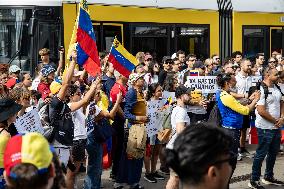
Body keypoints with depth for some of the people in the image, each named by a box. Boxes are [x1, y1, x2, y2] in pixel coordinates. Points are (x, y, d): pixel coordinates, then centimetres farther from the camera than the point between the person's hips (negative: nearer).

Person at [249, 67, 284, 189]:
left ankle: (268, 177, 34)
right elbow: (261, 111, -22)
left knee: (273, 152, 18)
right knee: (261, 154, -1)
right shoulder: (261, 90, -18)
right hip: (265, 127, -8)